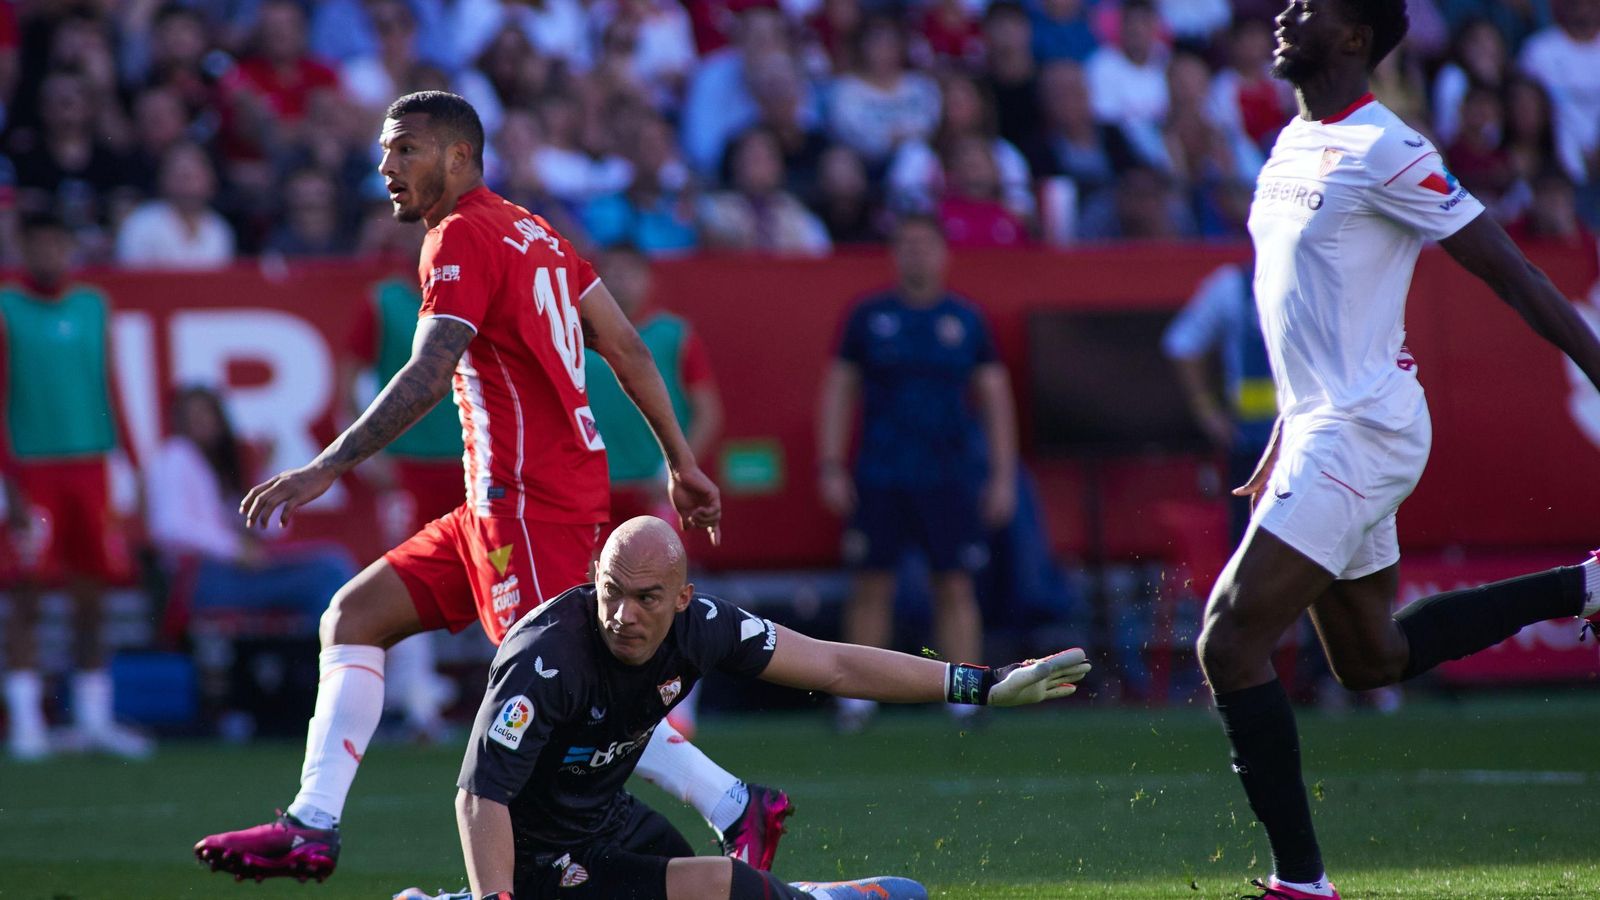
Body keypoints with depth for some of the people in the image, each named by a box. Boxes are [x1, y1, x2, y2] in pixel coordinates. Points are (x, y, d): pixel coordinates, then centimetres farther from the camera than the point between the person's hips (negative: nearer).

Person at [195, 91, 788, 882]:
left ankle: (735, 809, -12)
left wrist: (327, 469, -27)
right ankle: (311, 828, 4)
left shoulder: (462, 237, -10)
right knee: (352, 619, 9)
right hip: (506, 499, 10)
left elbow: (429, 374, -22)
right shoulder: (531, 232, 18)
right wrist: (680, 461, 20)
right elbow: (626, 349, 17)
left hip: (529, 496, -10)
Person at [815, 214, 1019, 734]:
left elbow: (995, 399, 10)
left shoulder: (966, 320, 7)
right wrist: (831, 467, 0)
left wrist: (1002, 476, 4)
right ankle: (858, 696, 7)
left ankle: (965, 696, -1)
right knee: (871, 587, 0)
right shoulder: (868, 317, 6)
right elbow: (838, 391, 8)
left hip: (949, 476, 0)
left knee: (955, 588, -3)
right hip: (879, 475, 0)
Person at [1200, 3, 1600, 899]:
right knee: (1372, 658, 20)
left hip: (1362, 431, -10)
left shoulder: (1384, 150, -14)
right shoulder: (1295, 145, 14)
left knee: (1231, 642, -14)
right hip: (1323, 426, 10)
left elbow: (1509, 271, -15)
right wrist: (1283, 442, 27)